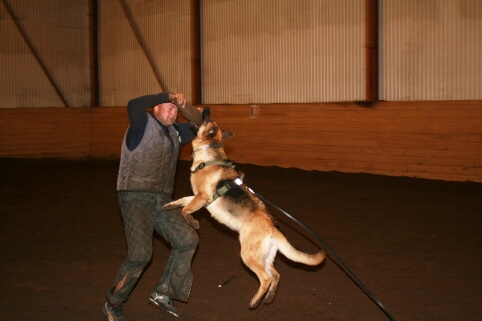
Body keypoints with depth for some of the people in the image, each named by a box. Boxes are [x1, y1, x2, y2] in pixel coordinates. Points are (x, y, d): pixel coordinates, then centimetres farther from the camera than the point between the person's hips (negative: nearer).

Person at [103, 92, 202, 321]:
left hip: (162, 199, 8)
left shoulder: (174, 131, 15)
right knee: (140, 254, -17)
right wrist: (167, 96, -22)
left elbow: (200, 125, 18)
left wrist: (184, 106, 0)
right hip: (136, 198, -8)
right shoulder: (143, 123, -8)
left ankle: (162, 293, 13)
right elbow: (134, 106, -29)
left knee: (188, 239, 1)